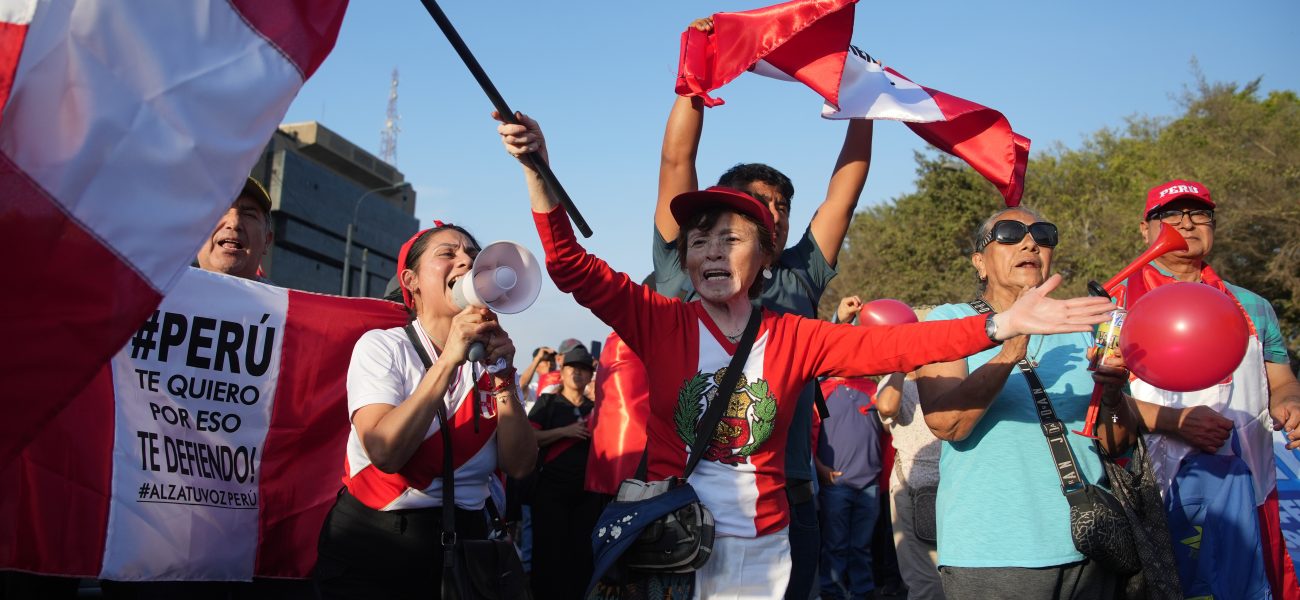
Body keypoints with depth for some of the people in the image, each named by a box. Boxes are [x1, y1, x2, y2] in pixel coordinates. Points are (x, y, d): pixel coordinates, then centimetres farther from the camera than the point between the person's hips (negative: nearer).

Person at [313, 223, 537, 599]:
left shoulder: (492, 357, 3)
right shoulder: (381, 346, -9)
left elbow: (519, 466, -7)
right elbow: (385, 452, -25)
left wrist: (503, 378, -18)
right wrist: (449, 361, -28)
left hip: (463, 538, 4)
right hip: (374, 542, -4)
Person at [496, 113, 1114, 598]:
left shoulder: (793, 337, 0)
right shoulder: (662, 322, -4)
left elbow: (890, 346, -8)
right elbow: (572, 267, -11)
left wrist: (998, 325, -19)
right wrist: (536, 168, -22)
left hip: (762, 548, 2)